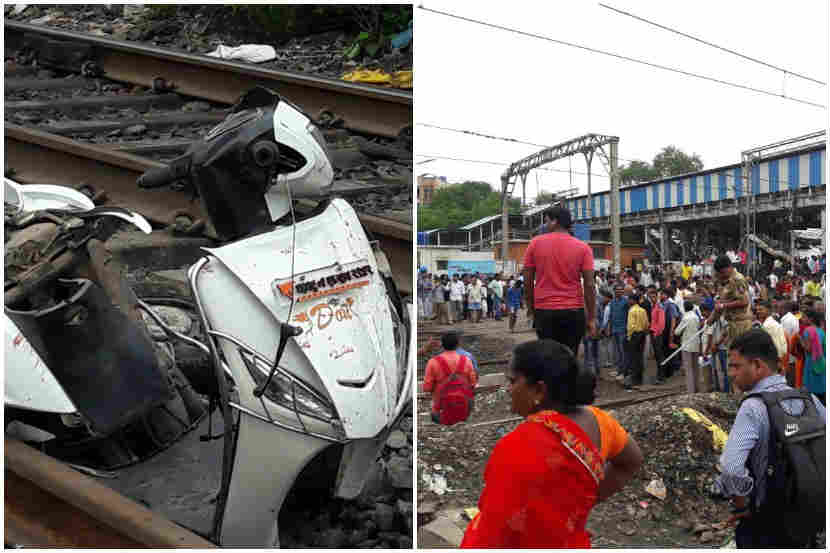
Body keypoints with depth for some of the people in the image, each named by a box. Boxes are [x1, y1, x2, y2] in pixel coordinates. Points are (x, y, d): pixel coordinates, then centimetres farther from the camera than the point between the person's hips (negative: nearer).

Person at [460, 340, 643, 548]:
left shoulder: (521, 447, -31)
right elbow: (632, 461, 11)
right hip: (571, 542, 7)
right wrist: (586, 501, 9)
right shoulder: (595, 420, -8)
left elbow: (496, 532, -25)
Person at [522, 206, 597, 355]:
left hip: (543, 311, 0)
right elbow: (589, 286, -4)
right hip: (573, 311, 0)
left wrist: (531, 309, 15)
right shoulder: (583, 248, 0)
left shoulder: (535, 244, 1)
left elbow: (527, 282, 4)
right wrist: (591, 319, 1)